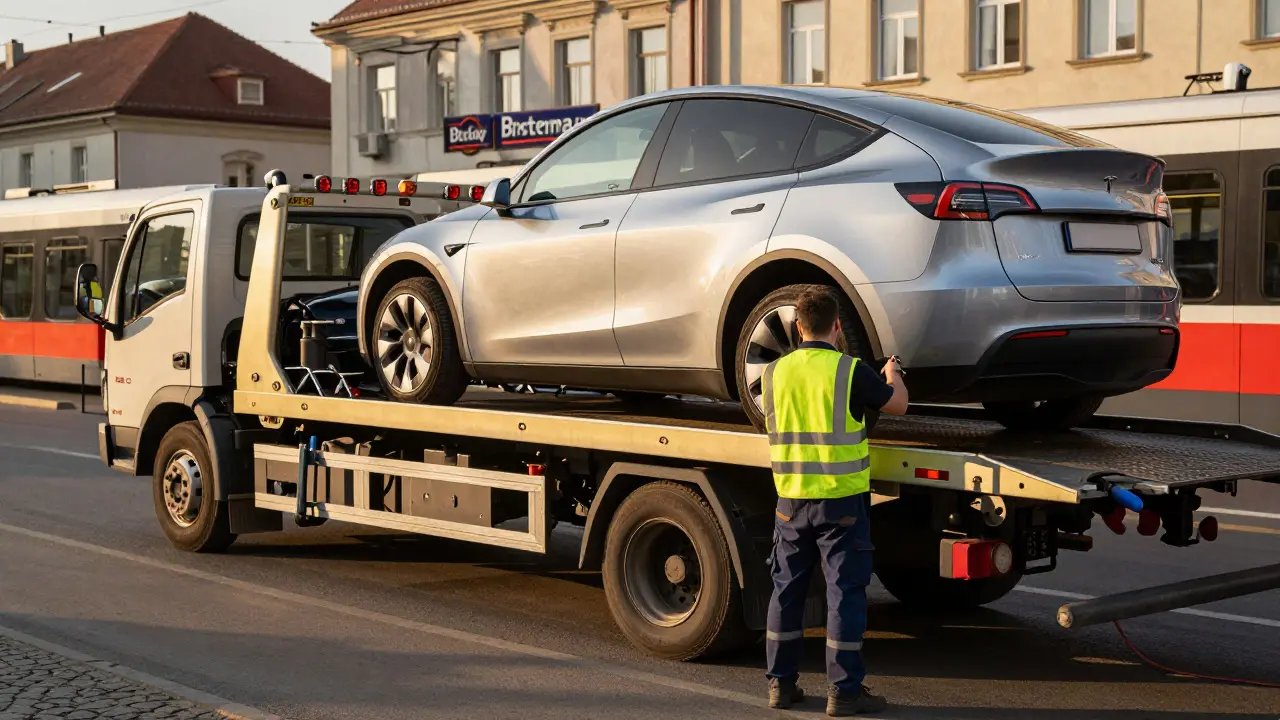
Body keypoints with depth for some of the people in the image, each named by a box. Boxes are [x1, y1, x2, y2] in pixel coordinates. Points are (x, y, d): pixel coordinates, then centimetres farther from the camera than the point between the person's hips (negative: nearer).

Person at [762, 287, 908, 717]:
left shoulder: (775, 372, 0)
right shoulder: (850, 371, -12)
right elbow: (898, 404, 3)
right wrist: (893, 374, 25)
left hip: (792, 500, 4)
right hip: (842, 500, -4)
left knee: (787, 589, 13)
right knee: (844, 592, 2)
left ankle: (782, 683, 19)